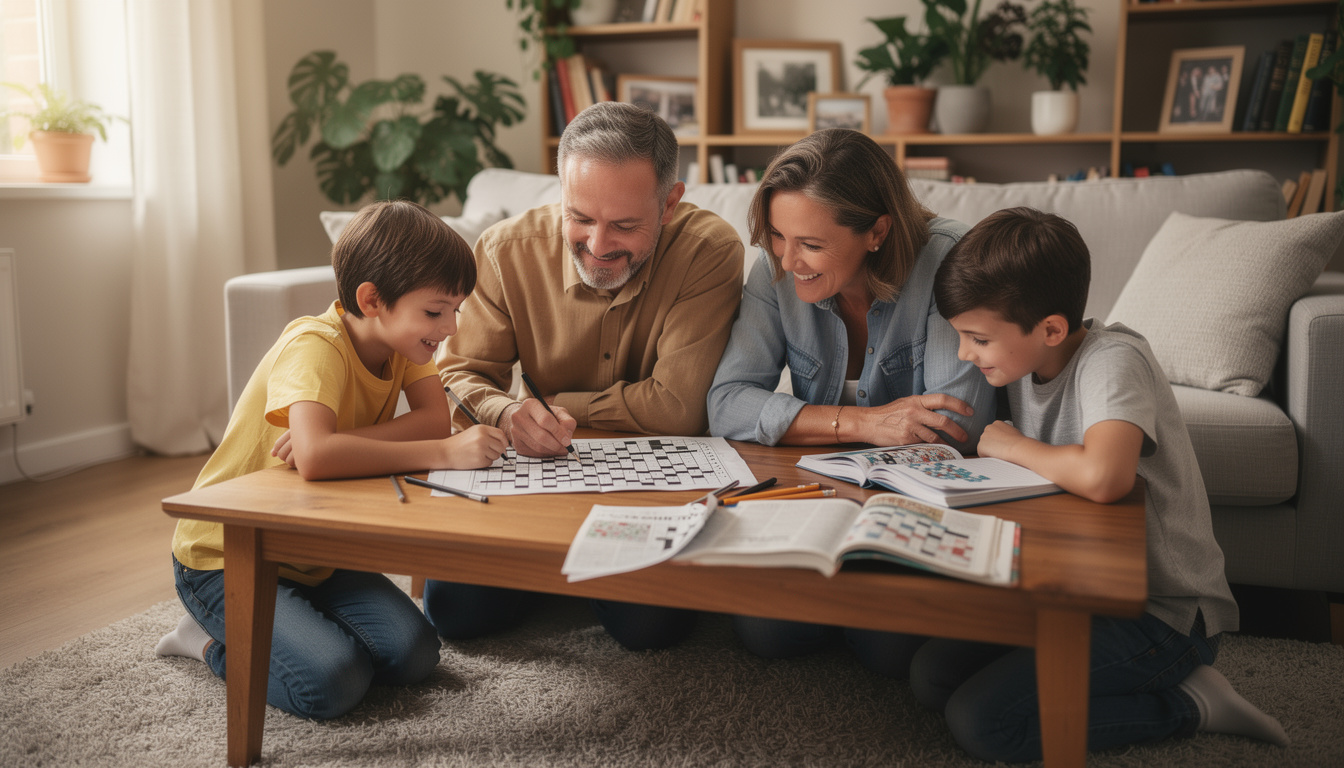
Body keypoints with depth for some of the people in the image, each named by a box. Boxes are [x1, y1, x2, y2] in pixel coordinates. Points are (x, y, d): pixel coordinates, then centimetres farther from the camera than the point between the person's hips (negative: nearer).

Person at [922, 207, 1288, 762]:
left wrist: (1013, 446, -24)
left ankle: (1185, 705, -2)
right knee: (930, 675, 0)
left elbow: (1101, 477, -43)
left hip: (1165, 612, -9)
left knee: (978, 722, -18)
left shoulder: (1113, 361, -23)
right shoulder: (1024, 361, 1)